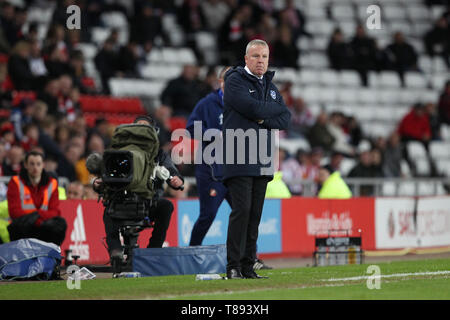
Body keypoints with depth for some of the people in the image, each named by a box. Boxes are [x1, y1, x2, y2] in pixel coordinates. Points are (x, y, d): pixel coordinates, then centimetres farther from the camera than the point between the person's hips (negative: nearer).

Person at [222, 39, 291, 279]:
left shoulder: (270, 87, 20)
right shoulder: (235, 80, -1)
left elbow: (285, 120, 11)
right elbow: (252, 107, -16)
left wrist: (264, 120, -7)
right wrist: (277, 109, 0)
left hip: (262, 161, 6)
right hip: (239, 158, -6)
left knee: (255, 214, 5)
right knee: (241, 210, -13)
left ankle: (248, 266, 8)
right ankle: (233, 267, -10)